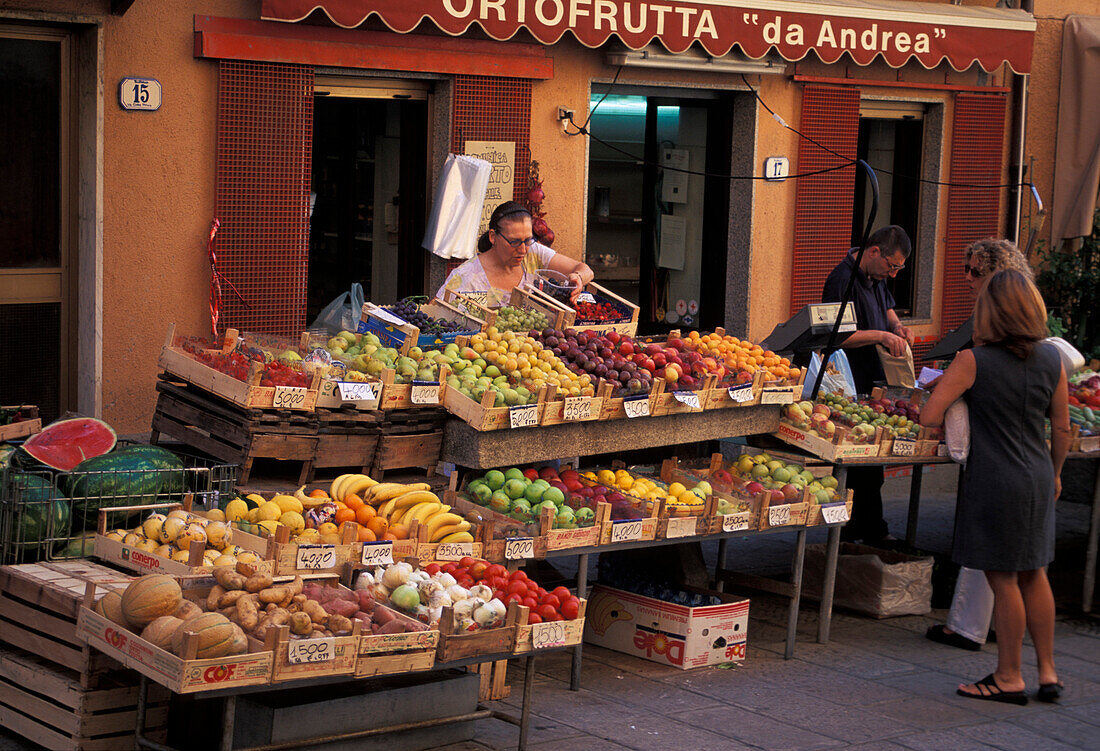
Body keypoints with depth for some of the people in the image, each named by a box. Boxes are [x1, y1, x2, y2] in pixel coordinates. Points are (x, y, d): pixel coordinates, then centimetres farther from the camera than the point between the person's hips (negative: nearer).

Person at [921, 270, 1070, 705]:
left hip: (994, 482, -5)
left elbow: (929, 416, -16)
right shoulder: (1051, 359, 0)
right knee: (1033, 574, 17)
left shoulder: (973, 362, -13)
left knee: (1003, 580, 4)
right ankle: (1047, 670, 22)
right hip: (1038, 480, 5)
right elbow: (1062, 428, 8)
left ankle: (1009, 678, 14)